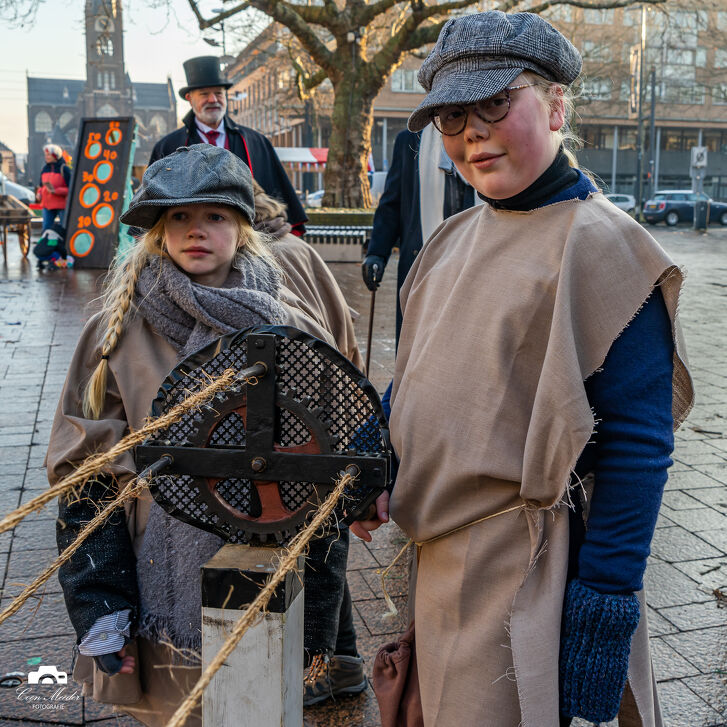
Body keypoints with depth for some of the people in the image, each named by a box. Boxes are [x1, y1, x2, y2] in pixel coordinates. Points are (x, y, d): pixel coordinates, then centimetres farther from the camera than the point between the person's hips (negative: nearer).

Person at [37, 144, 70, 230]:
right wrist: (39, 194, 1)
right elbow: (41, 186, 22)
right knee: (46, 228, 2)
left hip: (62, 206, -5)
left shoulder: (64, 169, -8)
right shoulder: (44, 169, 10)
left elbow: (70, 188, -12)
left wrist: (55, 191, -22)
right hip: (47, 206, 5)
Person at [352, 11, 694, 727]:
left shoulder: (600, 245, -15)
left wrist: (605, 604, -19)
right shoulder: (454, 239, 7)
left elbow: (638, 446, -18)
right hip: (435, 551, 7)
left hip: (528, 566, -7)